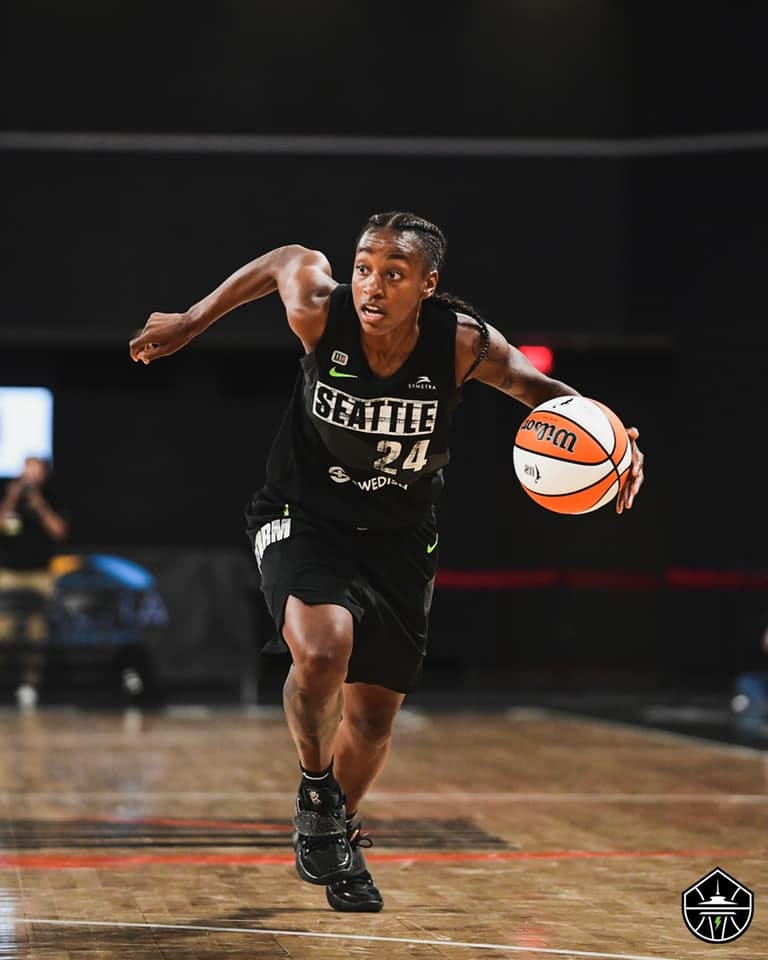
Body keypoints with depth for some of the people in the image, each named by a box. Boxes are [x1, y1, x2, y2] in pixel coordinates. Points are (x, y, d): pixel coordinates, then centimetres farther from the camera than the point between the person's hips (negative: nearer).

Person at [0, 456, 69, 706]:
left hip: (39, 575, 0)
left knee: (36, 633, -6)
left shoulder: (50, 502, 6)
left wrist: (40, 507, -11)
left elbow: (59, 532, -4)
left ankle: (30, 684, -4)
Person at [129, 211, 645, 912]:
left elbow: (537, 388, -4)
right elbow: (290, 259, 0)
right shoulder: (320, 313, -22)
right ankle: (316, 788, -2)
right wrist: (192, 322, 8)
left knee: (374, 712, 10)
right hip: (304, 518, -2)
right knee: (323, 650, -31)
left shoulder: (462, 342, -21)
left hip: (398, 538, 2)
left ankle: (335, 835, 39)